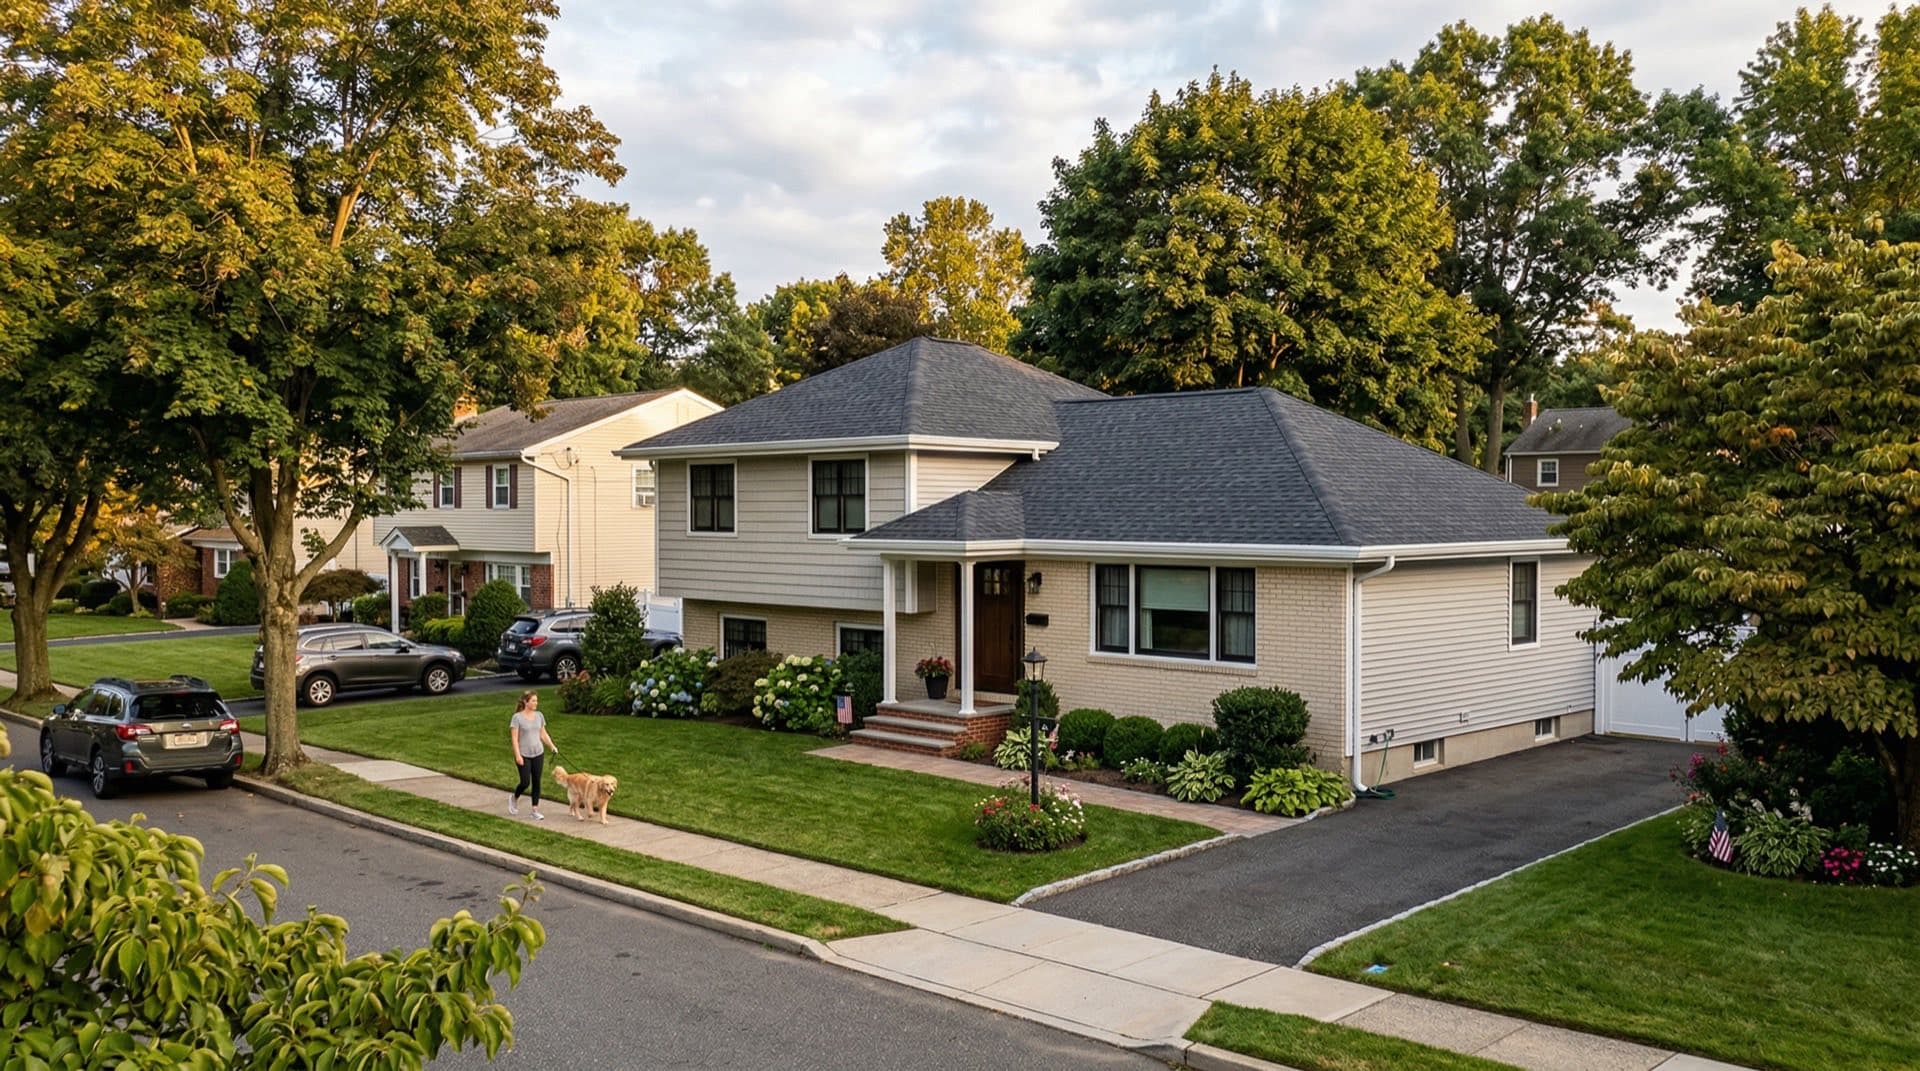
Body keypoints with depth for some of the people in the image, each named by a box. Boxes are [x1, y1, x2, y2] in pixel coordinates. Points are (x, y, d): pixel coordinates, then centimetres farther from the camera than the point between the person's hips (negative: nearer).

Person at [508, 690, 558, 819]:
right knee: (525, 782, -4)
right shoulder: (517, 717, -10)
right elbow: (514, 738, -11)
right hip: (524, 755, -5)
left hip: (538, 754, 5)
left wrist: (552, 746, -1)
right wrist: (518, 755, -17)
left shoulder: (539, 715, 5)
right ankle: (514, 799, 27)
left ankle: (535, 810, 11)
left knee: (536, 782, 5)